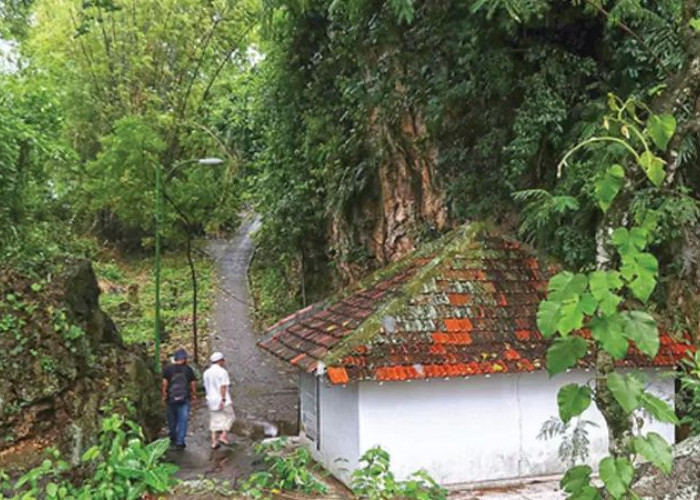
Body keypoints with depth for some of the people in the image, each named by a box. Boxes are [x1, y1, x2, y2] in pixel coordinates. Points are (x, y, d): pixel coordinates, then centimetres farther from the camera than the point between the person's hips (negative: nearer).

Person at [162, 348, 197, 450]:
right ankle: (180, 442, 1)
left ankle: (173, 439, 31)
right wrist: (194, 396, 10)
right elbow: (193, 385, 0)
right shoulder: (188, 370, -3)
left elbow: (164, 384, -5)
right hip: (184, 399, -1)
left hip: (171, 399, 1)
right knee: (183, 420, 3)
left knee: (172, 420, 17)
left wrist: (164, 396, 4)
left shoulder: (168, 369, -4)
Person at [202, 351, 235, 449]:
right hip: (222, 400, -6)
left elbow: (206, 387, 16)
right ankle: (223, 436, -3)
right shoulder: (222, 371, -11)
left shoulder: (206, 372, 10)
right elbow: (223, 387, -18)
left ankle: (214, 442, 7)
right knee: (229, 417, 9)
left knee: (215, 421, 10)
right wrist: (223, 400, -20)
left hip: (211, 400, 6)